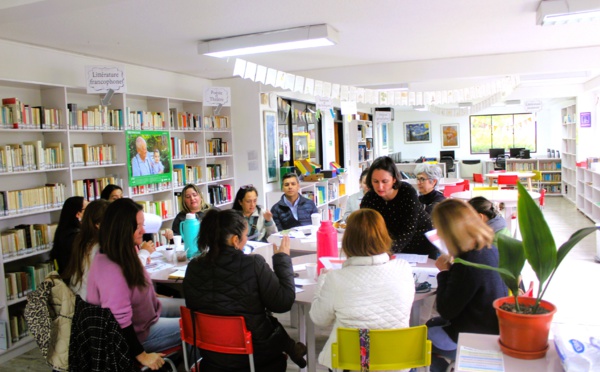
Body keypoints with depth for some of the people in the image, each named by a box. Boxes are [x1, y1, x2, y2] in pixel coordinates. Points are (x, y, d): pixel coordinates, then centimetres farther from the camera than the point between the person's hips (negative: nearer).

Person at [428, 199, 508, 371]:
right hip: (493, 327, 9)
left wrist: (443, 272, -13)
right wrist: (451, 268, 0)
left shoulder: (468, 264, -31)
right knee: (432, 324, 23)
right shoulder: (491, 249, -4)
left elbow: (446, 311, -21)